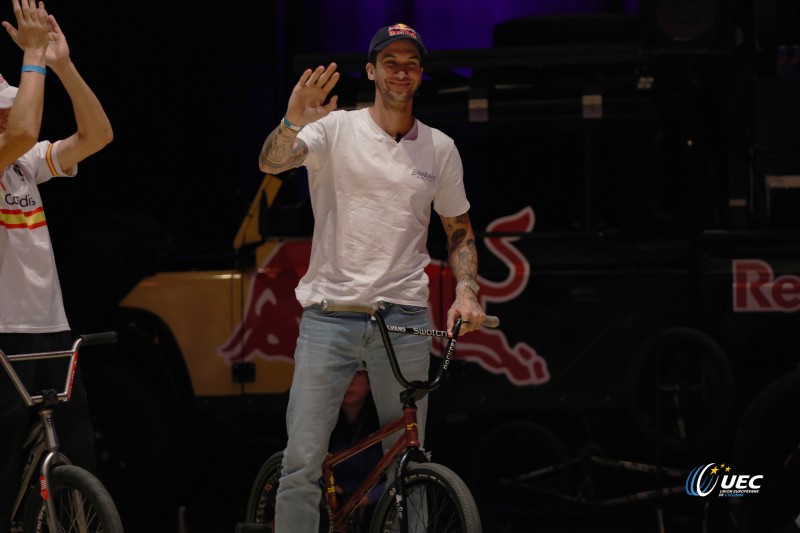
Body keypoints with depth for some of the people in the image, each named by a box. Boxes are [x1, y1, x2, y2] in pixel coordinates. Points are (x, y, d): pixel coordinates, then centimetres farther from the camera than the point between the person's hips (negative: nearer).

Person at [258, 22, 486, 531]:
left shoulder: (441, 149, 10)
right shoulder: (337, 129, 1)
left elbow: (459, 228, 19)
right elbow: (271, 163, -14)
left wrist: (466, 290, 2)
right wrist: (294, 123, -36)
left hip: (405, 316, 2)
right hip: (331, 312, -2)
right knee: (302, 461, -8)